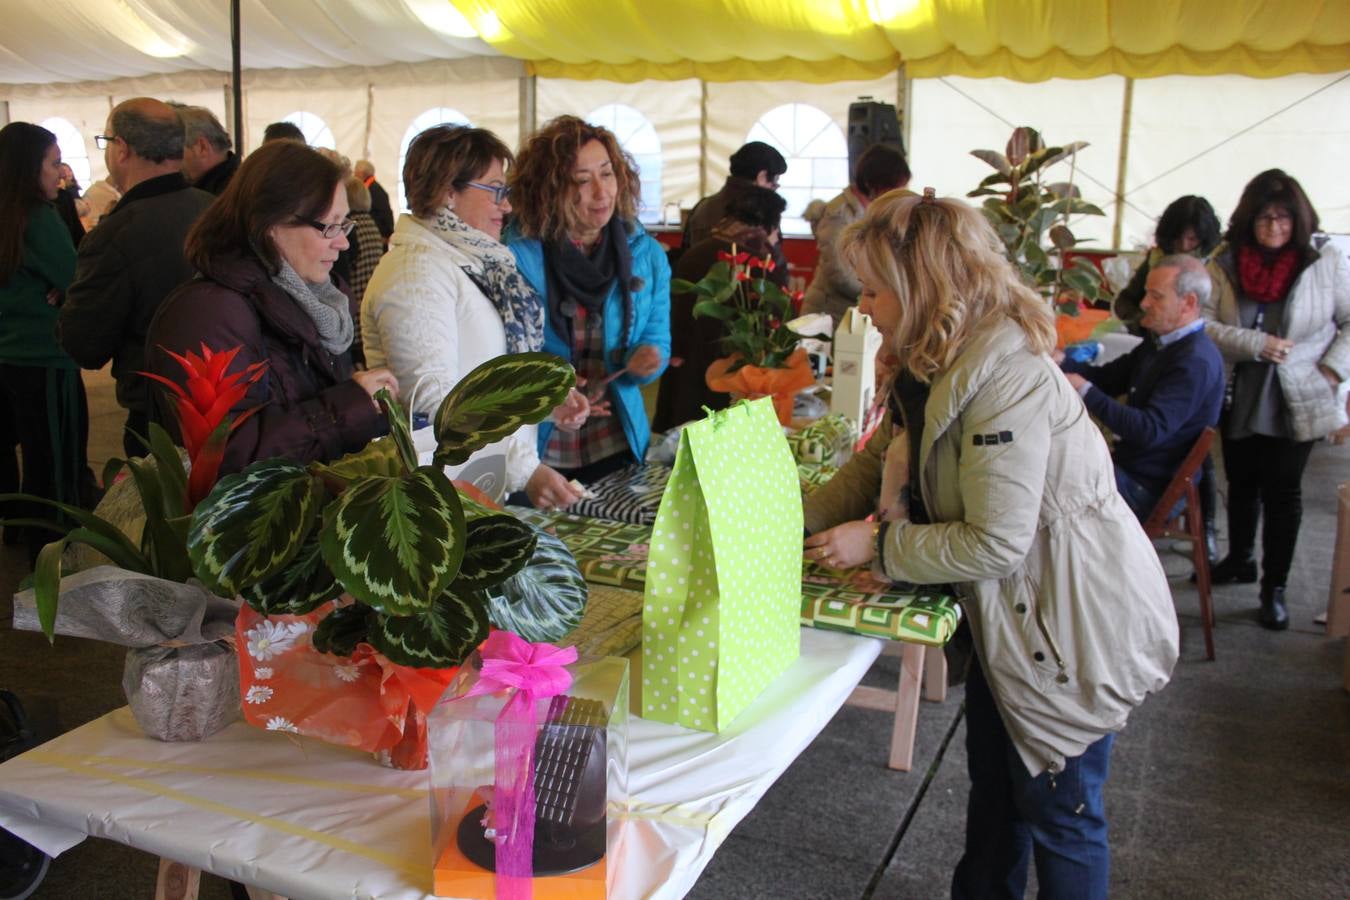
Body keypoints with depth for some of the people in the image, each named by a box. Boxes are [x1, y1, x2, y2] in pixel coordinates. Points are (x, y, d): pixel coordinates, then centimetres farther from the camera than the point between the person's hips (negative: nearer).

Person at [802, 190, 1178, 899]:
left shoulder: (1005, 378, -29)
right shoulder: (935, 366, 1)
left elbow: (994, 542, -30)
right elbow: (878, 464, 9)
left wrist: (878, 543, -20)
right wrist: (800, 522, -2)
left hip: (1074, 626, -9)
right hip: (1012, 612, 9)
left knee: (1056, 808, 10)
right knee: (993, 783, 25)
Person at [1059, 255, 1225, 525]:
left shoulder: (1195, 361, -24)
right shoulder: (1161, 343, 10)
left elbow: (1151, 430, -30)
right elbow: (1107, 378, 11)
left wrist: (1086, 391, -32)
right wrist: (1062, 362, -8)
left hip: (1153, 488, -10)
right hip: (1130, 463, 10)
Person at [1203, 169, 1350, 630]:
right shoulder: (1225, 265, -3)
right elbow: (1202, 325, -10)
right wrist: (1256, 344, -20)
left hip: (1295, 402, -2)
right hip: (1239, 399, 2)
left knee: (1282, 492, 1)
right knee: (1241, 483, 17)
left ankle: (1275, 588, 12)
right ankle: (1240, 560, 38)